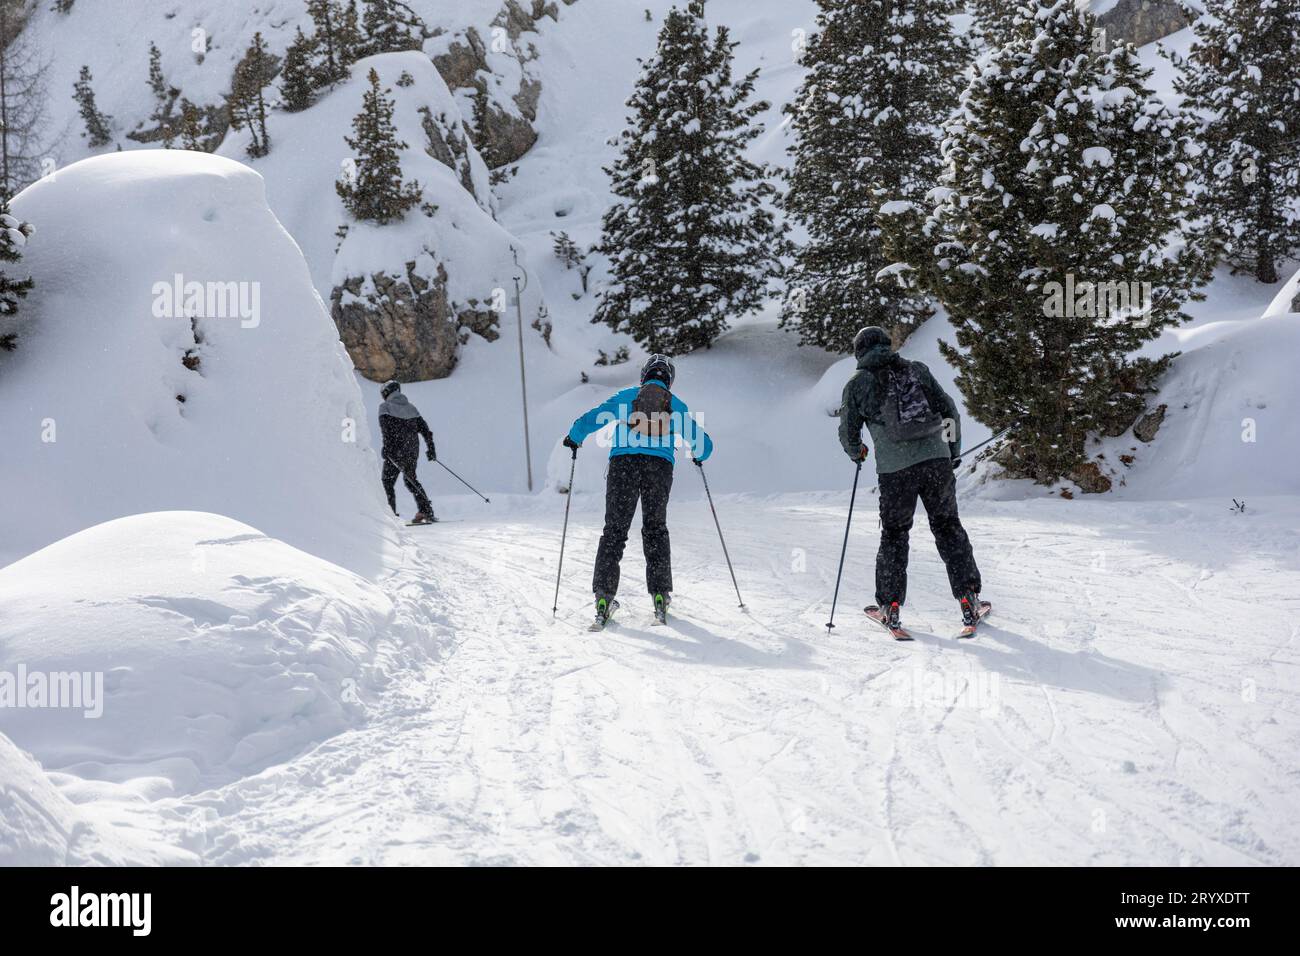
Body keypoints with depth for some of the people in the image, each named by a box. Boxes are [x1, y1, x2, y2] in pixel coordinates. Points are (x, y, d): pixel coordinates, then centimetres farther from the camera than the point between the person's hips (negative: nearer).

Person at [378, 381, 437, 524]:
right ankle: (427, 511, 13)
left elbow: (385, 426, -16)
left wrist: (387, 446, -23)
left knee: (387, 482, 3)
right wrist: (431, 448, 15)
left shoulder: (385, 407, 0)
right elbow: (424, 428, 12)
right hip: (413, 450, 6)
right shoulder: (411, 407, 16)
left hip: (396, 450, -6)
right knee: (410, 480, 21)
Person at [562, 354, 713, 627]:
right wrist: (699, 456, 42)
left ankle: (603, 596, -2)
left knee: (615, 531, 6)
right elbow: (704, 443, 20)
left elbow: (589, 420, 5)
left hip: (623, 464, -1)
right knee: (655, 531, 16)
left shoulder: (626, 397, 12)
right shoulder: (677, 405, 15)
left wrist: (573, 438, 23)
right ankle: (660, 596, 11)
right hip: (660, 468, 1)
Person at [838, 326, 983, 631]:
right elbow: (949, 410, 9)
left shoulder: (857, 384, 6)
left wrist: (856, 453, 31)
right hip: (937, 459, 2)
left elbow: (848, 432, 9)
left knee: (893, 534, 15)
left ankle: (890, 606, 14)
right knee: (948, 527, 14)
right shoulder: (917, 370, 11)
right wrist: (954, 451, 20)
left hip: (895, 469, -1)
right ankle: (968, 598, 10)